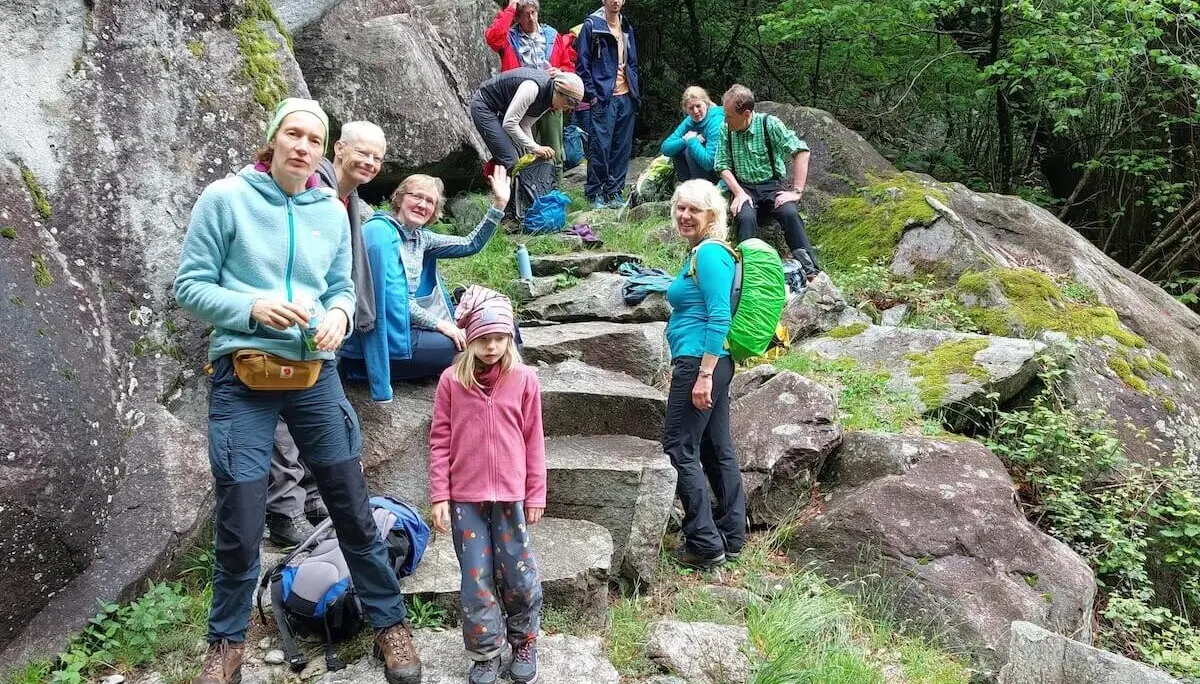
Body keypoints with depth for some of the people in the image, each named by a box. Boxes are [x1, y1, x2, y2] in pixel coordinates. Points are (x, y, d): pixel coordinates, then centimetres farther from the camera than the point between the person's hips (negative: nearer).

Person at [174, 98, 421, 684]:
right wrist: (253, 308, -19)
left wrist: (338, 314, -8)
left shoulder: (332, 212, 6)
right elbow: (190, 286, -4)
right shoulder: (225, 199, -5)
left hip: (315, 375, 3)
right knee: (238, 523, 3)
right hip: (243, 377, -3)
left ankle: (389, 624, 25)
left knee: (353, 509, 9)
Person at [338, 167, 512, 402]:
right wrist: (438, 323, -14)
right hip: (381, 344, -9)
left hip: (402, 331, 9)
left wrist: (499, 204, 7)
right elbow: (389, 296, -18)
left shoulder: (420, 238, 13)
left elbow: (470, 245, 16)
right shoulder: (380, 232, -11)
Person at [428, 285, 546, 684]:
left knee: (520, 576, 7)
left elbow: (534, 441, 3)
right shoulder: (451, 380, -1)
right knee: (476, 580, 6)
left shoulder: (524, 379, -1)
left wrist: (535, 494, 3)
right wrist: (439, 495, -2)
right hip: (465, 497, 0)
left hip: (511, 496, 0)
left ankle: (524, 645, 27)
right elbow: (440, 440, 1)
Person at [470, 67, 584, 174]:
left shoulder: (548, 97, -5)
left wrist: (533, 153, -8)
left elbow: (525, 126, 2)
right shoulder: (532, 87, -33)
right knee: (509, 160, -16)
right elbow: (509, 124, -30)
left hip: (501, 111, 9)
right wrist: (535, 148, -27)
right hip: (484, 106, -9)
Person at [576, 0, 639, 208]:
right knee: (601, 146, -8)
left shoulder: (627, 28, 16)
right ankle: (595, 193, 1)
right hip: (603, 97, -6)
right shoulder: (592, 25, -2)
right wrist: (591, 94, -10)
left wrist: (635, 92, 12)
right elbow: (582, 63, -5)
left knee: (622, 148, 6)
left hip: (626, 97, 6)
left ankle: (614, 191, 14)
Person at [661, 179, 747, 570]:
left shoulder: (709, 253, -13)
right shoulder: (701, 253, 17)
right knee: (717, 449, 14)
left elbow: (719, 317, -20)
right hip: (712, 363, 10)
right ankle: (732, 537, 22)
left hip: (700, 361, -10)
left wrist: (704, 374, -23)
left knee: (680, 448, -6)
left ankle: (705, 544, 0)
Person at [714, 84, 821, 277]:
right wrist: (739, 193, -15)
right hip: (743, 187, 1)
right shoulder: (726, 129, 0)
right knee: (746, 217, -33)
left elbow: (801, 151, -11)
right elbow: (723, 166, 2)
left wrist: (796, 191, -16)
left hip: (772, 184, -1)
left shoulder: (769, 124, -9)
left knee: (790, 213, -31)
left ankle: (810, 270, -28)